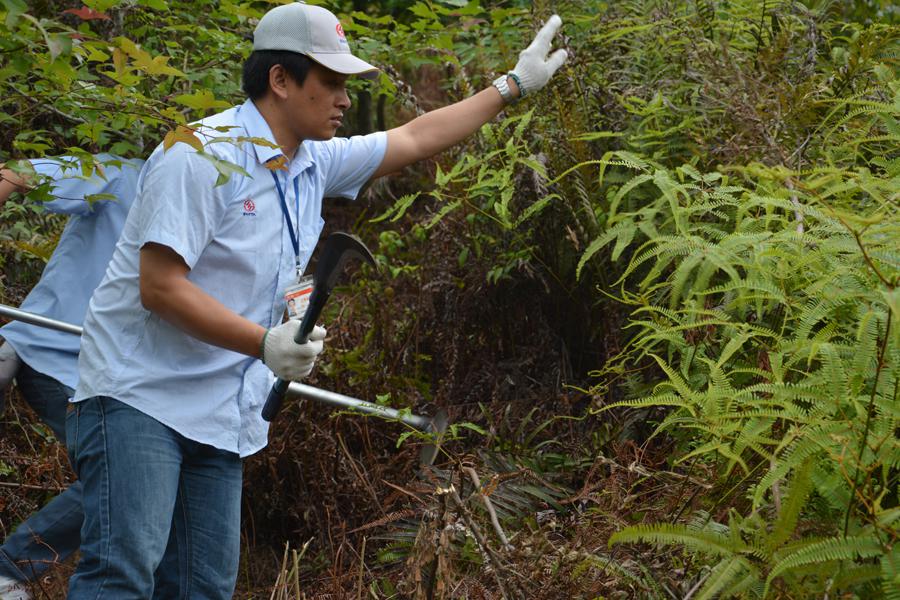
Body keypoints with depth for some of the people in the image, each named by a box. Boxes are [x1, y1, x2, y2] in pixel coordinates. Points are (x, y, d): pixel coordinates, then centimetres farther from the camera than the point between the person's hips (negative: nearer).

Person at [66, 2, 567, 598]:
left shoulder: (314, 164, 12)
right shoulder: (203, 154, -14)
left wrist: (514, 84, 28)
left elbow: (415, 139, 25)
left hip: (220, 416, 8)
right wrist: (265, 343, -25)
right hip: (142, 396, -8)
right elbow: (159, 288, -20)